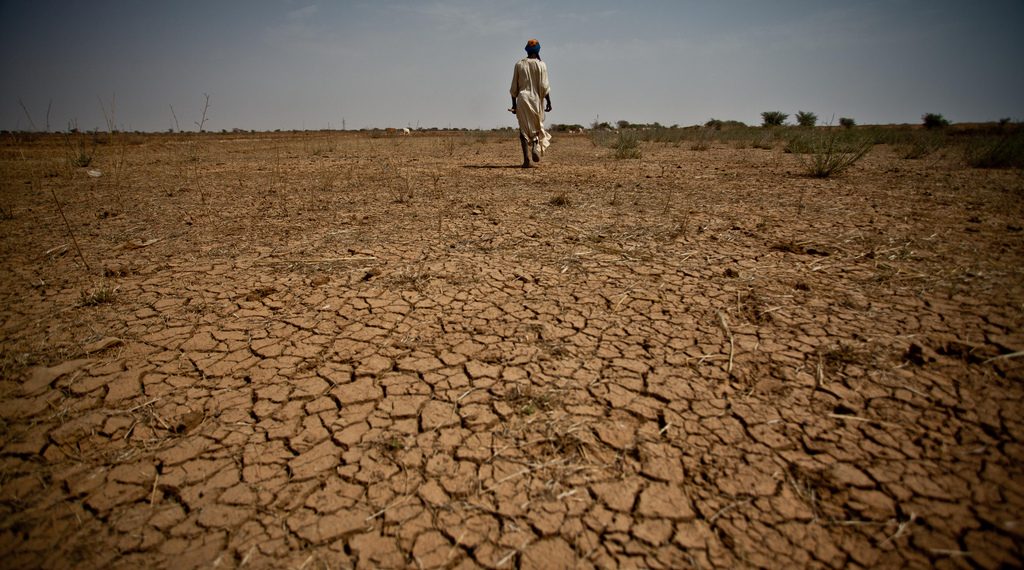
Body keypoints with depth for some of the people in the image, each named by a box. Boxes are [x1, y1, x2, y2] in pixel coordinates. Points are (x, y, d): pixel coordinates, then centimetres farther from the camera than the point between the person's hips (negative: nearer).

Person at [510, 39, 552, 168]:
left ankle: (526, 159, -5)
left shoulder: (519, 64, 5)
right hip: (536, 99, -1)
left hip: (522, 99, 1)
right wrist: (548, 101, -2)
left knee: (524, 129, 3)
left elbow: (514, 87, 4)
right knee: (537, 126, 16)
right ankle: (536, 147, -10)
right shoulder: (541, 65, -2)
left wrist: (514, 103, 9)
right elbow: (544, 86, -7)